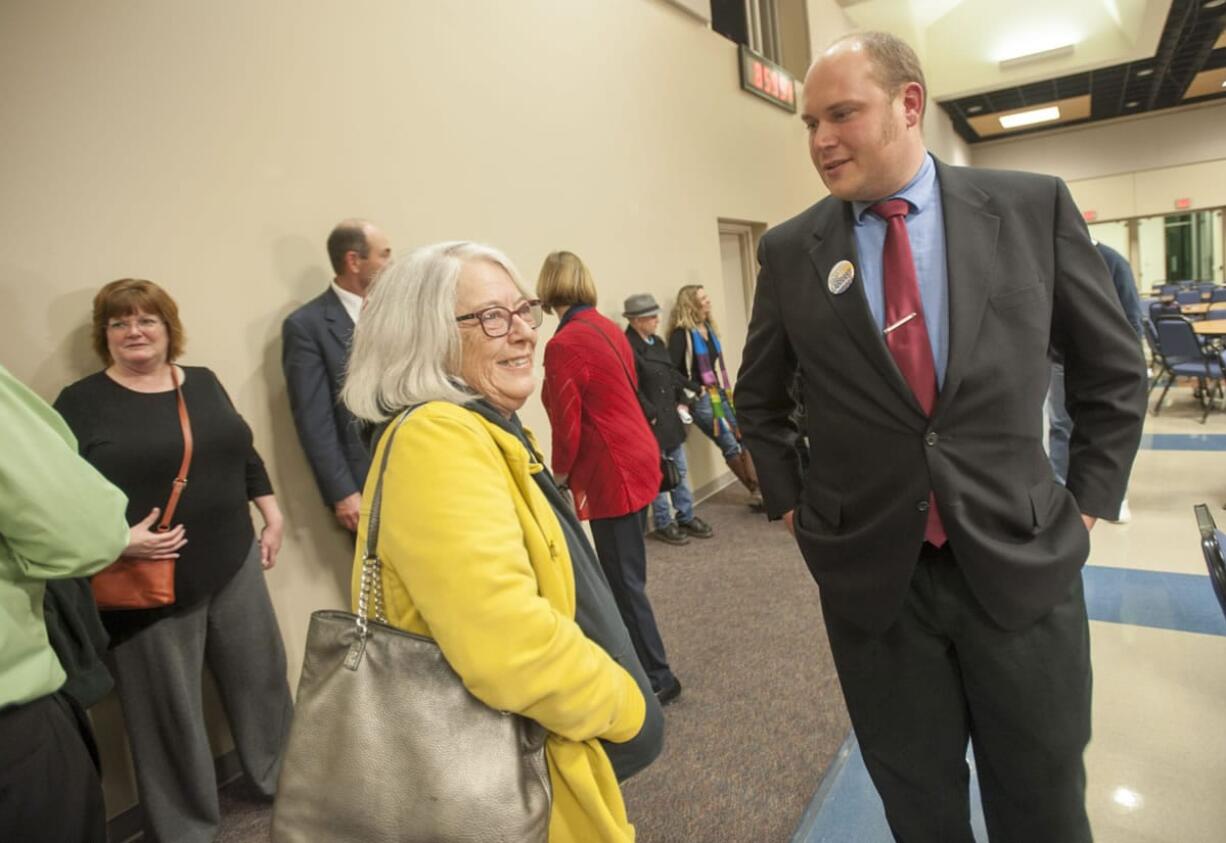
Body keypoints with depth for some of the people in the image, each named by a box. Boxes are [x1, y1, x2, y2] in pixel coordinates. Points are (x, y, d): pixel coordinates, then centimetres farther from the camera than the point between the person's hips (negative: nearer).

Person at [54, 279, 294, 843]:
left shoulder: (203, 383, 8)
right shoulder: (81, 402, -6)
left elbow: (245, 456, 13)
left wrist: (272, 518, 10)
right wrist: (116, 541, -23)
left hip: (234, 565, 5)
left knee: (261, 674, 16)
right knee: (168, 709, 9)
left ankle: (282, 780, 39)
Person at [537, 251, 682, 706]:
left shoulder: (563, 345, -17)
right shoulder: (609, 328, 8)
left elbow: (567, 428, -16)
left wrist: (560, 478, 4)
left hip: (612, 473, -9)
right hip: (638, 458, 9)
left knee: (623, 581, 4)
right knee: (627, 574, 20)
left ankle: (658, 677, 18)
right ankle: (641, 663, 36)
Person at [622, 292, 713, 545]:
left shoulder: (657, 342, 10)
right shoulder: (627, 347, -18)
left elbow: (673, 374, 17)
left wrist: (681, 401, 7)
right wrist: (650, 415, -17)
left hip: (671, 418, 9)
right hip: (650, 423, -8)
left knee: (680, 470, 17)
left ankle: (686, 517, 30)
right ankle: (663, 524, 20)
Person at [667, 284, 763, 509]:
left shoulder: (708, 327, 12)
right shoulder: (682, 334, -12)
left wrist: (726, 389, 11)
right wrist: (696, 389, -14)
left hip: (721, 394, 8)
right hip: (702, 399, -8)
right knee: (730, 446, -2)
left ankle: (758, 490, 10)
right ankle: (756, 492, 11)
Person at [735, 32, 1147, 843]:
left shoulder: (1034, 206, -2)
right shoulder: (789, 250, -1)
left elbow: (1115, 370, 8)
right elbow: (759, 399, 11)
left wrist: (1088, 503, 4)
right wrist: (793, 504, 5)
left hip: (1022, 565, 1)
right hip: (870, 576, 0)